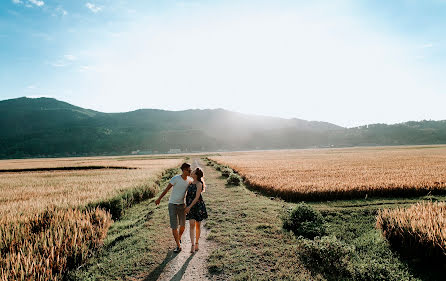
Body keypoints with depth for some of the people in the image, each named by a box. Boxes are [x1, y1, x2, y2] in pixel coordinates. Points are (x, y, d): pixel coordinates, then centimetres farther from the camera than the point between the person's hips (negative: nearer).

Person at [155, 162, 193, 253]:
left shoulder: (190, 180, -4)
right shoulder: (175, 178, -16)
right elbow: (167, 189, -10)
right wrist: (159, 199, -5)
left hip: (182, 204, 4)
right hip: (172, 204, -4)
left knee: (182, 225, 13)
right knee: (174, 226, -6)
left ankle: (179, 237, 43)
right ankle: (178, 246, 5)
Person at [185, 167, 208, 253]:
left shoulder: (199, 184, -14)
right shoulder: (191, 182, 8)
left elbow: (197, 197, -19)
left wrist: (189, 207, -22)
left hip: (198, 205, -5)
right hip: (190, 206, 5)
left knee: (198, 225, 8)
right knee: (192, 224, -8)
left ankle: (196, 243, 25)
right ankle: (192, 245, -7)